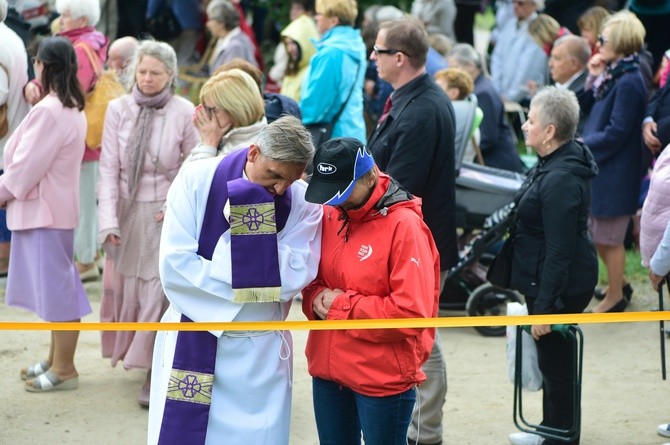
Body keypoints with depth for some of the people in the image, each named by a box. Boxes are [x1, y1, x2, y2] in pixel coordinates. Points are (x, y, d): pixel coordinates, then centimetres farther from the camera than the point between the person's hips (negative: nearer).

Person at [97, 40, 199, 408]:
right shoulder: (118, 109, -1)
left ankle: (154, 373, 1)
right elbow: (108, 168, -2)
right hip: (127, 211, 3)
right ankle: (133, 353, 30)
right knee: (125, 285, 10)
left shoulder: (184, 113, -7)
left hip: (165, 214, -3)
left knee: (158, 290, -6)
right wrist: (108, 222, -10)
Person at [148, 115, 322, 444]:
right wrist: (249, 285, -14)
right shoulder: (196, 180, -8)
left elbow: (294, 278, -14)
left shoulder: (303, 202, -5)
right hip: (190, 343, -1)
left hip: (258, 353, 1)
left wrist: (254, 230, -23)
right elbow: (174, 265, -14)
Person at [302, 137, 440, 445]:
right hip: (328, 369, 6)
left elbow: (411, 313, -21)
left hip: (383, 378, -6)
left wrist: (341, 306, -16)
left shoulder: (404, 225, -16)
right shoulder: (330, 214, 3)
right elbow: (312, 279, 16)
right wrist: (317, 300, -8)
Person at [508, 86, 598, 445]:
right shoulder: (553, 164, 6)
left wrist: (544, 307, -24)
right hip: (546, 281, 11)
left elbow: (559, 251, -27)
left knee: (556, 361, 3)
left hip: (560, 287, -11)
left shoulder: (560, 180, -27)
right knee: (552, 359, 22)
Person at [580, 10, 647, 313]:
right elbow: (587, 108, 11)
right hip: (599, 167, 9)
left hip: (615, 172, -9)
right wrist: (594, 79, -3)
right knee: (598, 233, 19)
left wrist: (582, 144, -15)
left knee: (610, 237, 5)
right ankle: (618, 284, 36)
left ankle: (615, 297, 20)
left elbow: (616, 133, -24)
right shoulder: (612, 75, 5)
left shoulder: (629, 83, -23)